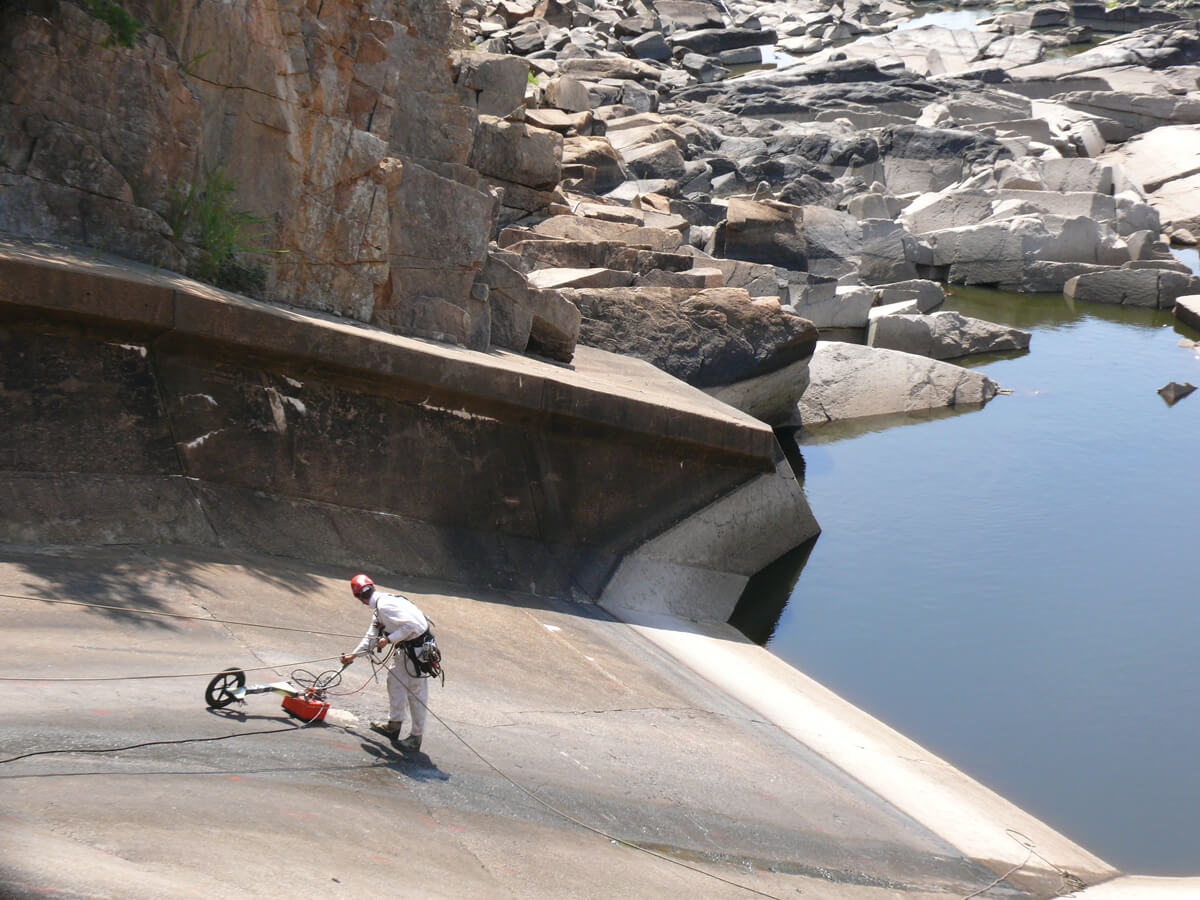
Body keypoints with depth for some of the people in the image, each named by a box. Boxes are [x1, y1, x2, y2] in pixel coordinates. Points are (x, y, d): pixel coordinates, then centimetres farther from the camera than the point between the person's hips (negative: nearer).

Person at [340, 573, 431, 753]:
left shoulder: (385, 605, -20)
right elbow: (371, 636, 23)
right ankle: (394, 726, 31)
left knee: (416, 692, -3)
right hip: (405, 647, 10)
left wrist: (389, 639, -21)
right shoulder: (379, 608, 13)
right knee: (395, 681, 18)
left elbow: (411, 624, -27)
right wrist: (353, 655, 24)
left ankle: (416, 738, 4)